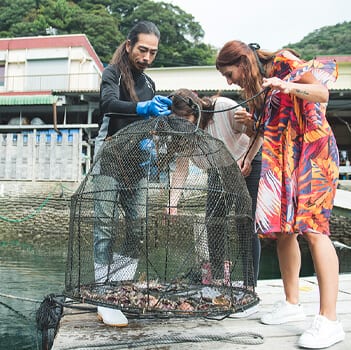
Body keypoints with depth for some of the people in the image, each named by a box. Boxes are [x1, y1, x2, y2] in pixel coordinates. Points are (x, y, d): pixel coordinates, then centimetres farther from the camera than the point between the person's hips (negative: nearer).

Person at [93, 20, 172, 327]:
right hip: (110, 156, -6)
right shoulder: (112, 73, -1)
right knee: (106, 225, -8)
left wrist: (147, 143, -3)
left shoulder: (148, 83, 18)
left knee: (139, 227, 1)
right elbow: (109, 104, -21)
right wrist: (143, 107, -38)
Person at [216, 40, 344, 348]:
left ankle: (329, 320, -12)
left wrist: (289, 87, -31)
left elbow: (322, 94, -15)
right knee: (282, 229, 4)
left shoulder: (284, 62, -5)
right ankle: (292, 303, 15)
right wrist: (252, 123, 0)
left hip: (311, 149, -8)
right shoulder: (255, 86, 16)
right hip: (281, 159, 8)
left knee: (312, 227, -15)